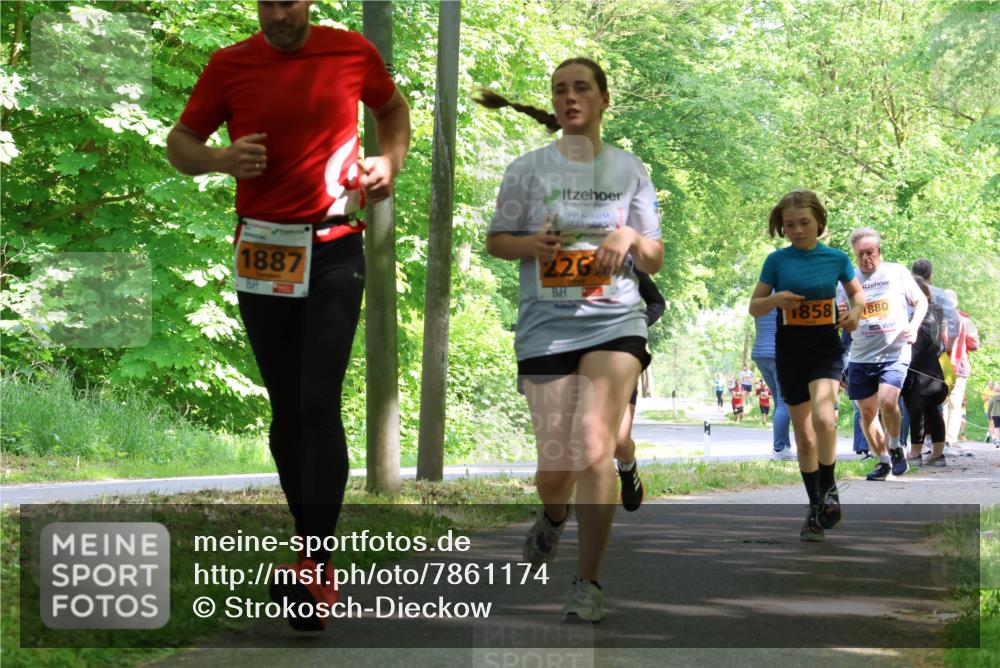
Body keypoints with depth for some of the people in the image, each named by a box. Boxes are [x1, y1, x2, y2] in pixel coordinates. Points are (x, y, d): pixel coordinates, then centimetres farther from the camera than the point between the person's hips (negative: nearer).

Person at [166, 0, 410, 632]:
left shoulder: (353, 52, 0)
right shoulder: (229, 65, 0)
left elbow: (393, 106, 19)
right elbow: (180, 143, 7)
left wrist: (391, 160, 1)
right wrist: (220, 159, -14)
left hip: (335, 249, -2)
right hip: (263, 251, 2)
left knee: (319, 403, -15)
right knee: (286, 410, 8)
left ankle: (316, 566, -18)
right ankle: (315, 557, 19)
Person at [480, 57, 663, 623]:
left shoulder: (630, 170, 6)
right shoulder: (529, 169, 4)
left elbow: (655, 261, 10)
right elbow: (495, 241, 10)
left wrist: (632, 237, -12)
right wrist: (532, 243, -11)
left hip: (615, 322, -1)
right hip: (546, 326, 1)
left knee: (595, 448, -19)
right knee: (556, 465, 1)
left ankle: (589, 584, -10)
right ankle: (554, 517, 39)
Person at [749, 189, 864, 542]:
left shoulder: (836, 258, 0)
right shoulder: (777, 260, -1)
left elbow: (857, 291, 16)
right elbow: (754, 307, 3)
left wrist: (856, 310, -5)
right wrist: (776, 299, -17)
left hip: (826, 345, -1)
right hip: (791, 349, 1)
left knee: (823, 418, -27)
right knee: (804, 437, 7)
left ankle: (829, 486, -4)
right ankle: (816, 510, 20)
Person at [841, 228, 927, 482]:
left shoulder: (897, 272, 2)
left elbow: (921, 301, 12)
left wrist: (914, 326, -6)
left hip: (895, 353, -3)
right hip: (861, 356, 3)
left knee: (887, 402, -23)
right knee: (867, 412, 6)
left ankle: (895, 448, 2)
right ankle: (883, 461, 24)